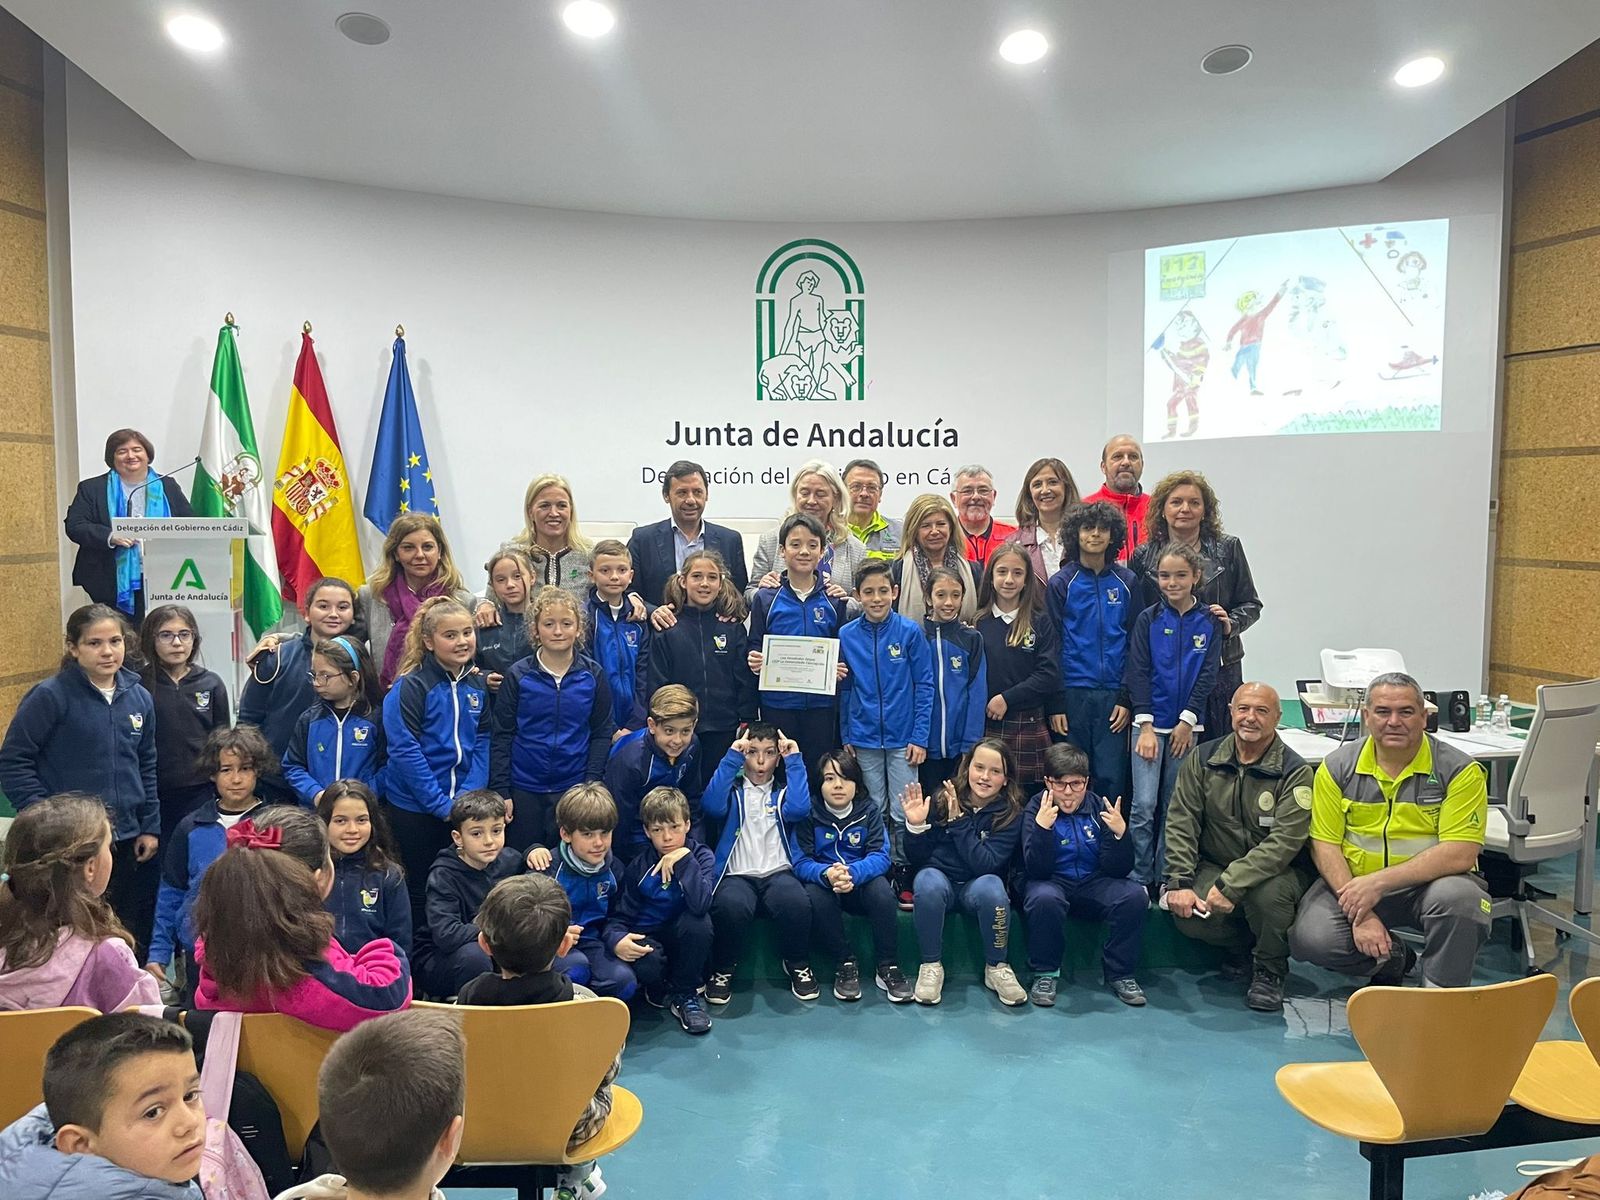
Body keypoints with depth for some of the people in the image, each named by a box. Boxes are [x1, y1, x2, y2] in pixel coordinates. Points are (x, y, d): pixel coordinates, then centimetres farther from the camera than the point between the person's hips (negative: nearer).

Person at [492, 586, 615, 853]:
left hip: (574, 787, 0)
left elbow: (602, 732, 2)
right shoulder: (518, 675, -5)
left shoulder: (593, 675, -3)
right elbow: (502, 735, -2)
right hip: (524, 788, 0)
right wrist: (501, 790, -4)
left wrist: (591, 783, -4)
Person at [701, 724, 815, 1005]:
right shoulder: (732, 789, 14)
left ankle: (798, 965, -3)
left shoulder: (784, 789, 16)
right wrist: (732, 757, -7)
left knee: (796, 903, -33)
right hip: (737, 875, -1)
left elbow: (799, 809, -8)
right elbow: (711, 806, -10)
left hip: (779, 873, 1)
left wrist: (794, 760, -2)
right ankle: (722, 969, -6)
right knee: (730, 906, -35)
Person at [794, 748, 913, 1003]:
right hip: (824, 884, 0)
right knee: (814, 895, -33)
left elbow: (880, 857, -13)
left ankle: (887, 966, -13)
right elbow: (801, 862, -14)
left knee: (882, 891, -31)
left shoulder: (870, 809, -5)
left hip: (861, 884, 1)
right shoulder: (809, 812, -8)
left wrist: (852, 873, -36)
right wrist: (826, 874, -38)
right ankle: (845, 963, -14)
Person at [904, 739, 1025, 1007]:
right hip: (938, 880, 1)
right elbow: (916, 859, -2)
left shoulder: (1011, 813, -8)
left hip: (977, 886, 0)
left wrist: (959, 820, -26)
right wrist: (915, 826, -21)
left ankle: (996, 967, -11)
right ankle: (931, 965, -16)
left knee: (991, 886, -34)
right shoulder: (941, 799, -7)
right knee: (927, 879, -33)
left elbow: (985, 864, -22)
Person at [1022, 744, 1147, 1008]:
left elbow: (1119, 870, -5)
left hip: (1094, 883, 3)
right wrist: (1042, 828, -32)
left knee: (1135, 896, -25)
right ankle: (1045, 973, -13)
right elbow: (1036, 870, -17)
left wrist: (1121, 833, -23)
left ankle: (1120, 973, -5)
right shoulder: (1036, 808, -8)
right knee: (1045, 899, -36)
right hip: (1052, 882, -2)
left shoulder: (1100, 808, -2)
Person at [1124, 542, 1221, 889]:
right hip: (1149, 723, -1)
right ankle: (1140, 881, 4)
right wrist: (1146, 725, -11)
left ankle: (1165, 879, 17)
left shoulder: (1208, 622, 3)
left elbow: (1207, 675, 0)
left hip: (1187, 724, 1)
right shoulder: (1148, 620, 0)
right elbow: (1138, 673, -4)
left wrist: (1187, 721, -8)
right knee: (1144, 804, -6)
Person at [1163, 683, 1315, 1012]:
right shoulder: (1202, 760, 0)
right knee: (1187, 915, -26)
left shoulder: (1295, 772, -11)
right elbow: (1181, 823, -2)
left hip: (1277, 871, -2)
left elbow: (1284, 842, -22)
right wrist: (1179, 882, -15)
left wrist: (1231, 885, -31)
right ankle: (1240, 945, 11)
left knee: (1268, 893, -37)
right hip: (1214, 866, 3)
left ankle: (1270, 970, -4)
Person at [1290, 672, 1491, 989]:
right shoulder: (1337, 767, -2)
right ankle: (1391, 957, 12)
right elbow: (1325, 845, -4)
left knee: (1457, 896, -35)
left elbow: (1460, 854, -17)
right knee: (1310, 939, -22)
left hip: (1429, 882, -2)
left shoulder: (1458, 770, -9)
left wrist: (1378, 882, -25)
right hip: (1353, 882, 2)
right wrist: (1359, 914, -17)